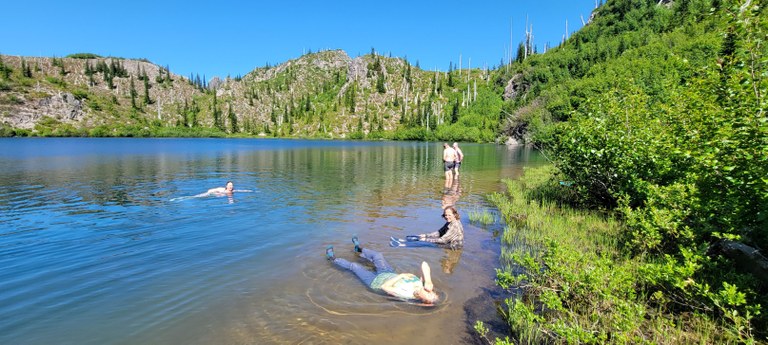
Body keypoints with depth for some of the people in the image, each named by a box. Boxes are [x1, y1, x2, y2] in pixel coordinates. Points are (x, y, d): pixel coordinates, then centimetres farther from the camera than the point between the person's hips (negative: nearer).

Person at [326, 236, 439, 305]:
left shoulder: (406, 295, -40)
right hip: (390, 273, 6)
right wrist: (428, 282, -39)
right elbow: (424, 264, -28)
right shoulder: (421, 284, -27)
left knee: (353, 265, 8)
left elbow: (385, 287, -39)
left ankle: (333, 259, 39)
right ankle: (359, 250, 52)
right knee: (377, 255, 17)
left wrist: (401, 275, -38)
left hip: (376, 281, -6)